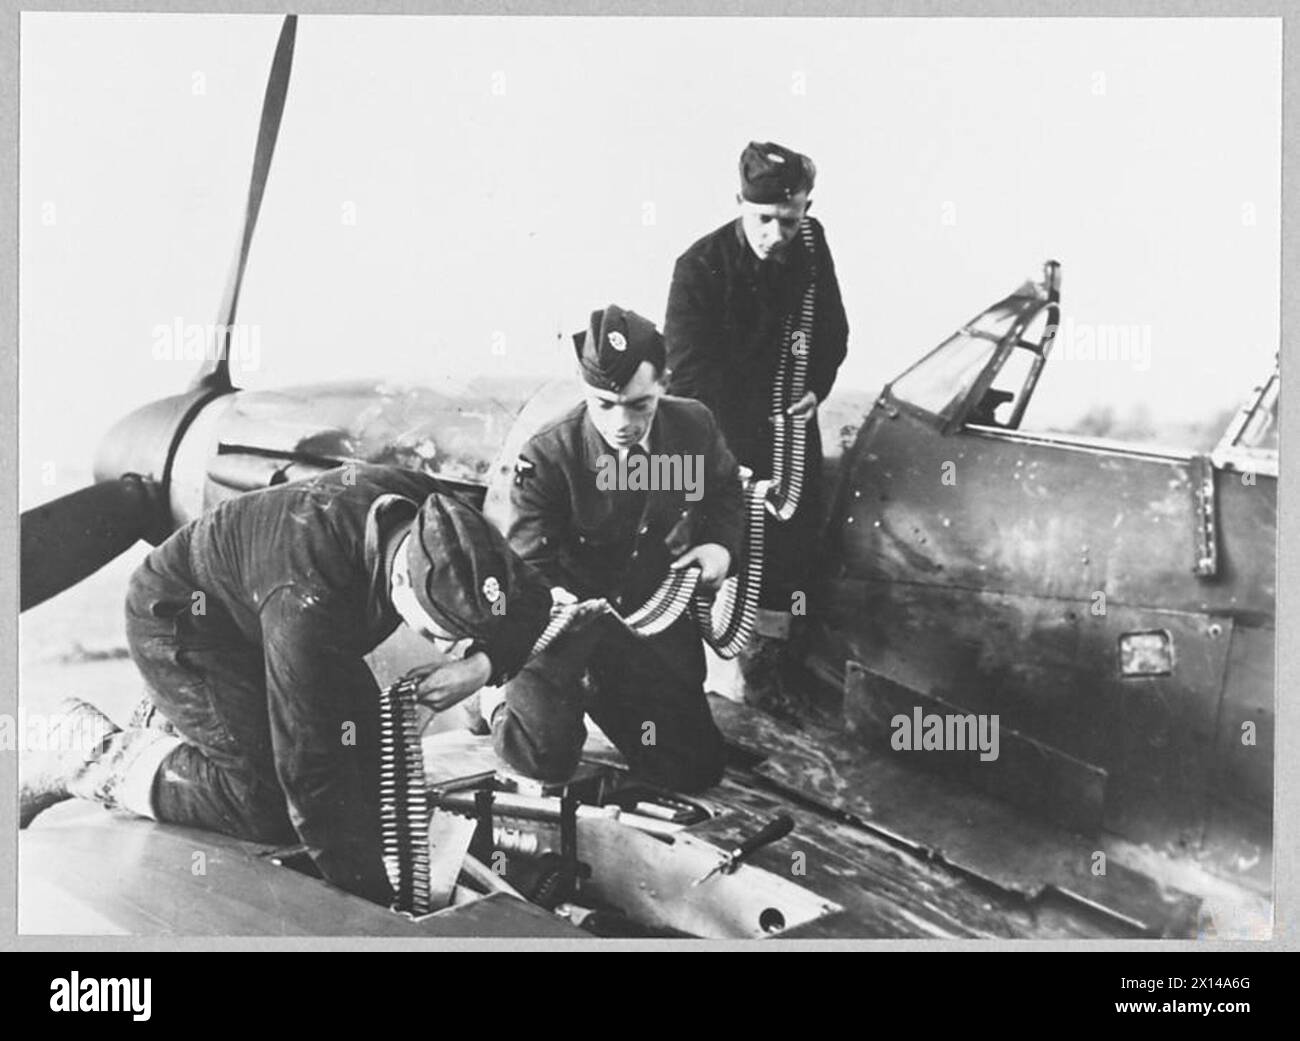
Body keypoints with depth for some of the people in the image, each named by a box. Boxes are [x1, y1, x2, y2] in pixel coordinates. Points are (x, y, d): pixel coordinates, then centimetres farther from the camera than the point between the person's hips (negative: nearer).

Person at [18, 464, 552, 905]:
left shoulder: (437, 516, -24)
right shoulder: (308, 598, -43)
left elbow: (532, 599, -9)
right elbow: (311, 770, -38)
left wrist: (484, 662, -30)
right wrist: (376, 903, -32)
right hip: (176, 621, -8)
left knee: (364, 751, 2)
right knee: (270, 804, -18)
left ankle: (172, 725, 20)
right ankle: (93, 756, 1)